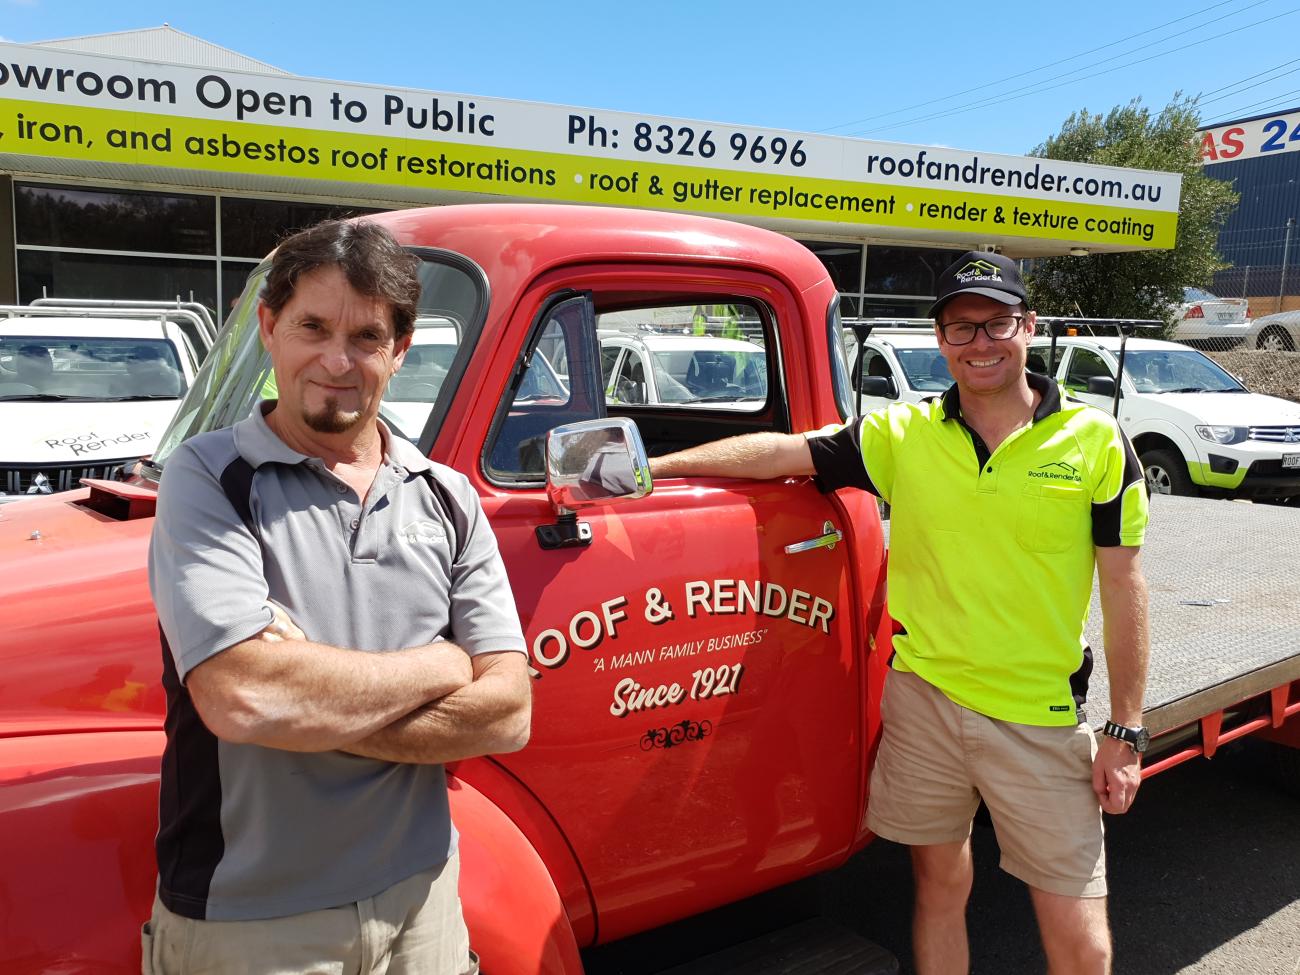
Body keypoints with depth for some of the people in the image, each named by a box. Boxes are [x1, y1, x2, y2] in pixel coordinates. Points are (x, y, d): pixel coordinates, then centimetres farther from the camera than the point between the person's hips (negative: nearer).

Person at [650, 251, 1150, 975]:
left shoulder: (1096, 441, -3)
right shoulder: (904, 434, 1)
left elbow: (1123, 589, -1)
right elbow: (778, 451, -3)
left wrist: (1126, 734, -2)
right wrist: (646, 468, -10)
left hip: (1041, 719, -1)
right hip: (923, 699, 2)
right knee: (939, 885, 18)